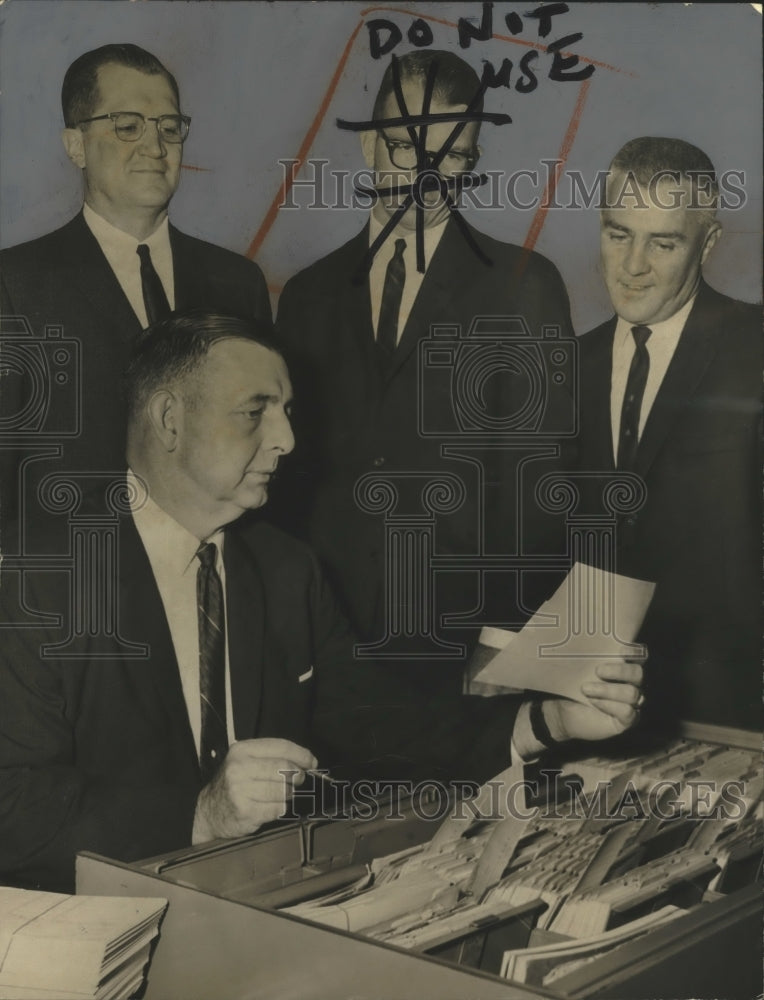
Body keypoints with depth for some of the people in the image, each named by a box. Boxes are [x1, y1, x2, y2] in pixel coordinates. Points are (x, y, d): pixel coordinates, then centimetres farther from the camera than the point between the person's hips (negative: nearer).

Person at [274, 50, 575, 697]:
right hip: (323, 631, 3)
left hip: (460, 640, -2)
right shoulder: (308, 296, 12)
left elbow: (537, 472, -3)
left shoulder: (524, 287, 1)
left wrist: (507, 634, -10)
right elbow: (293, 465, 12)